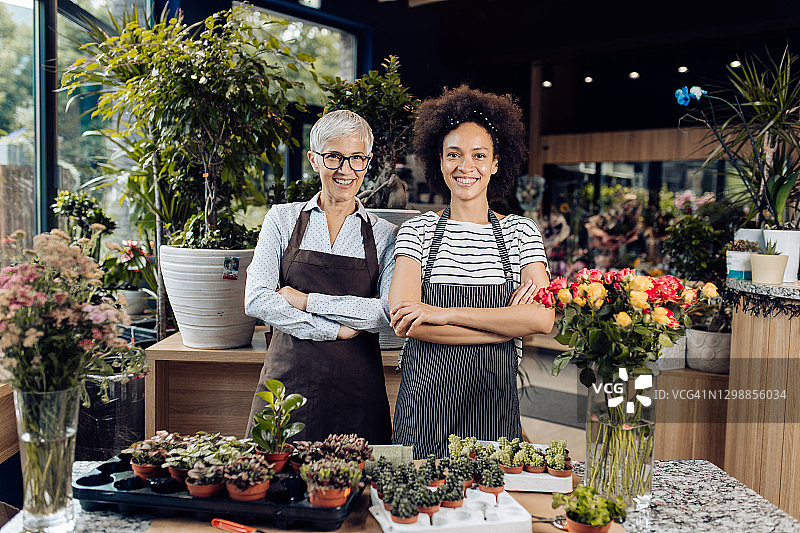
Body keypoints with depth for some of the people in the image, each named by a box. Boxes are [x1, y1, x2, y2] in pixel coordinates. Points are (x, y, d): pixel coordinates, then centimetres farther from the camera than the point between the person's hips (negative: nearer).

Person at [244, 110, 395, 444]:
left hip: (357, 391, 0)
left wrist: (307, 301, -11)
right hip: (288, 379, 0)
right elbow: (257, 300, -6)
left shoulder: (385, 235, 5)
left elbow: (390, 313, -9)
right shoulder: (283, 219, 5)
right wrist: (336, 329, -10)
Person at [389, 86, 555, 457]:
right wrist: (507, 323, -11)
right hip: (426, 395, -1)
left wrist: (444, 314, -16)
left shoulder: (521, 232, 5)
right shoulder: (417, 231, 2)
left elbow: (542, 319, -9)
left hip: (495, 396, 1)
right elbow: (403, 322, -11)